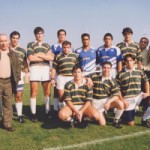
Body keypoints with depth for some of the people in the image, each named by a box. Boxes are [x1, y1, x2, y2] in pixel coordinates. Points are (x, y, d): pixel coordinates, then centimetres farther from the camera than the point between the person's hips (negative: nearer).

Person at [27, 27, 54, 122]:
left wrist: (40, 54, -8)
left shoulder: (47, 45, 17)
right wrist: (45, 57, -3)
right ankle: (33, 113, 4)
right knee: (34, 92, -3)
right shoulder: (31, 45, 7)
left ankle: (48, 111, 13)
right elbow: (31, 58, -9)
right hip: (34, 68, -3)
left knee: (47, 92, 4)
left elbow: (51, 57, 2)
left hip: (46, 68, 3)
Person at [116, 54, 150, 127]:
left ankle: (144, 120, 2)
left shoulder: (139, 71, 2)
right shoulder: (120, 74, -7)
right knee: (131, 123, -3)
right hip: (127, 99, -3)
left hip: (139, 96, 3)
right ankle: (127, 115, 33)